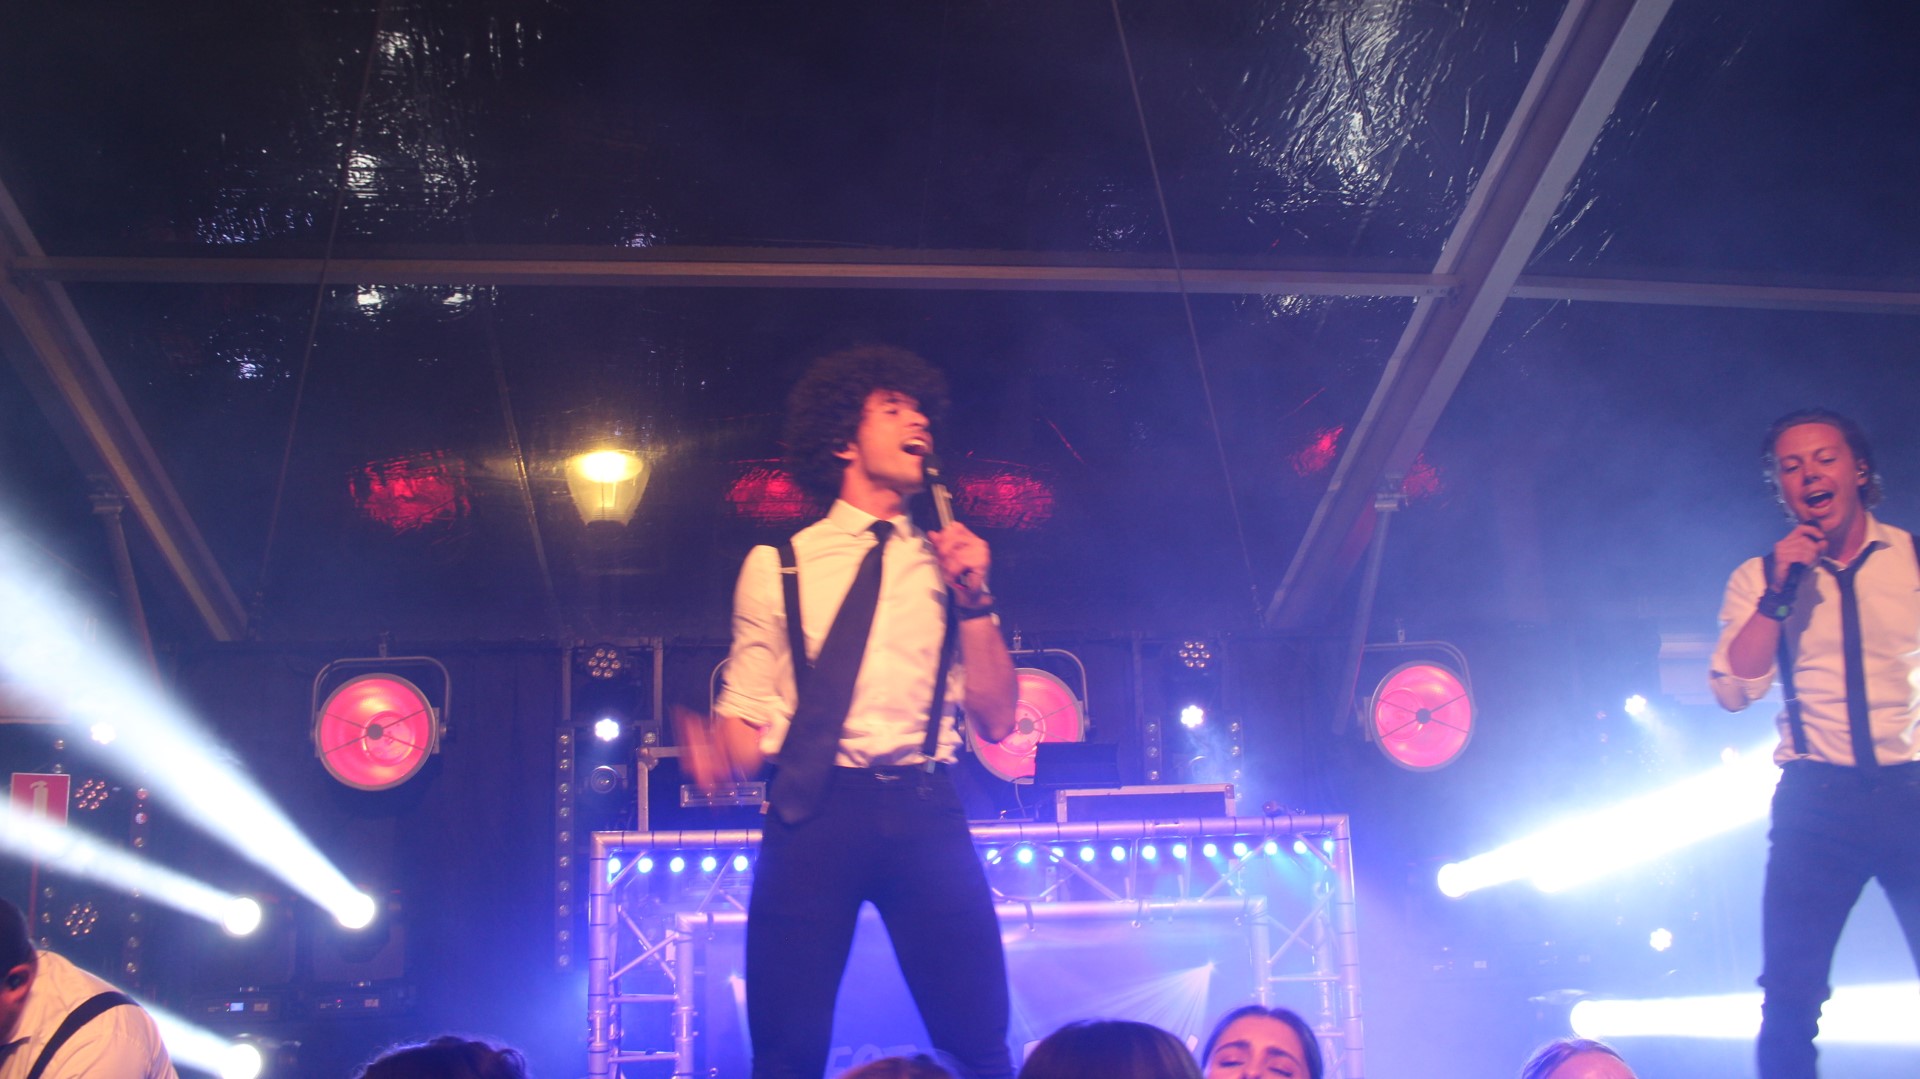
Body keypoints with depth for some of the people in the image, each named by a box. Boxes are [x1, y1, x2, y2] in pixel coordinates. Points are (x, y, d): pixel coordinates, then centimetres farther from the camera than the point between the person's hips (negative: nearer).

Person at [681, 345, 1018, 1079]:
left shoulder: (949, 566, 15)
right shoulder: (778, 566, 11)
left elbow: (996, 721, 9)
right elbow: (750, 713, 8)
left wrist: (973, 599, -2)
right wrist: (719, 759, -14)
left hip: (927, 814, 2)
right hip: (813, 814, -1)